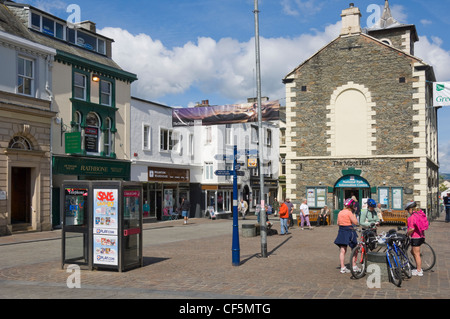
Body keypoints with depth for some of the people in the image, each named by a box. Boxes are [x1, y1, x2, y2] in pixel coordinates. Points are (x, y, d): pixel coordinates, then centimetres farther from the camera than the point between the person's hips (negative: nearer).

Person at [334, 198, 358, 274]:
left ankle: (342, 268, 5)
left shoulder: (340, 212, 8)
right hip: (349, 231, -6)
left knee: (342, 251, 5)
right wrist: (354, 215, 0)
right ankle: (354, 266, 14)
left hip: (341, 231, 6)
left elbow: (338, 223, 14)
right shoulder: (349, 212, -13)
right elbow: (355, 222, -13)